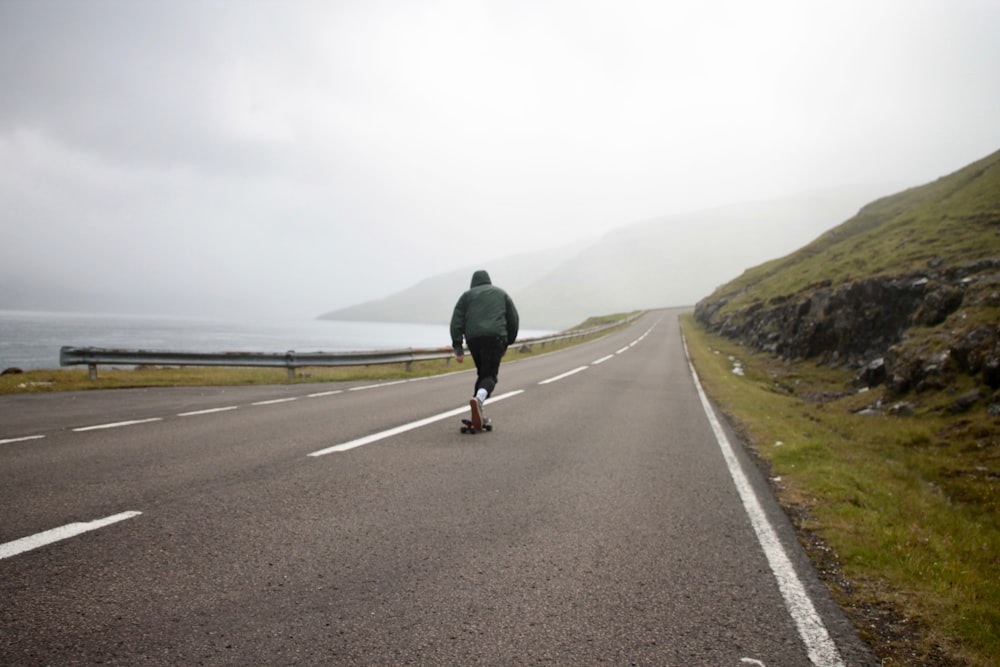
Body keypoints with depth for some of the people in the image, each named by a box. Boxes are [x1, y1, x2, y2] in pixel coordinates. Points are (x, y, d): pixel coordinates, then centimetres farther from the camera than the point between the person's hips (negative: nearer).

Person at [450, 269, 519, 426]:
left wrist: (457, 347, 4)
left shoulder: (467, 295, 21)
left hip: (473, 338, 2)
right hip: (495, 337, -1)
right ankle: (478, 399, -33)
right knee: (490, 375, -2)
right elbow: (513, 320, 17)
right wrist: (507, 344, 24)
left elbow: (457, 322, 8)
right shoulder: (501, 294, 24)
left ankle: (479, 414, 12)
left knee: (482, 373, 17)